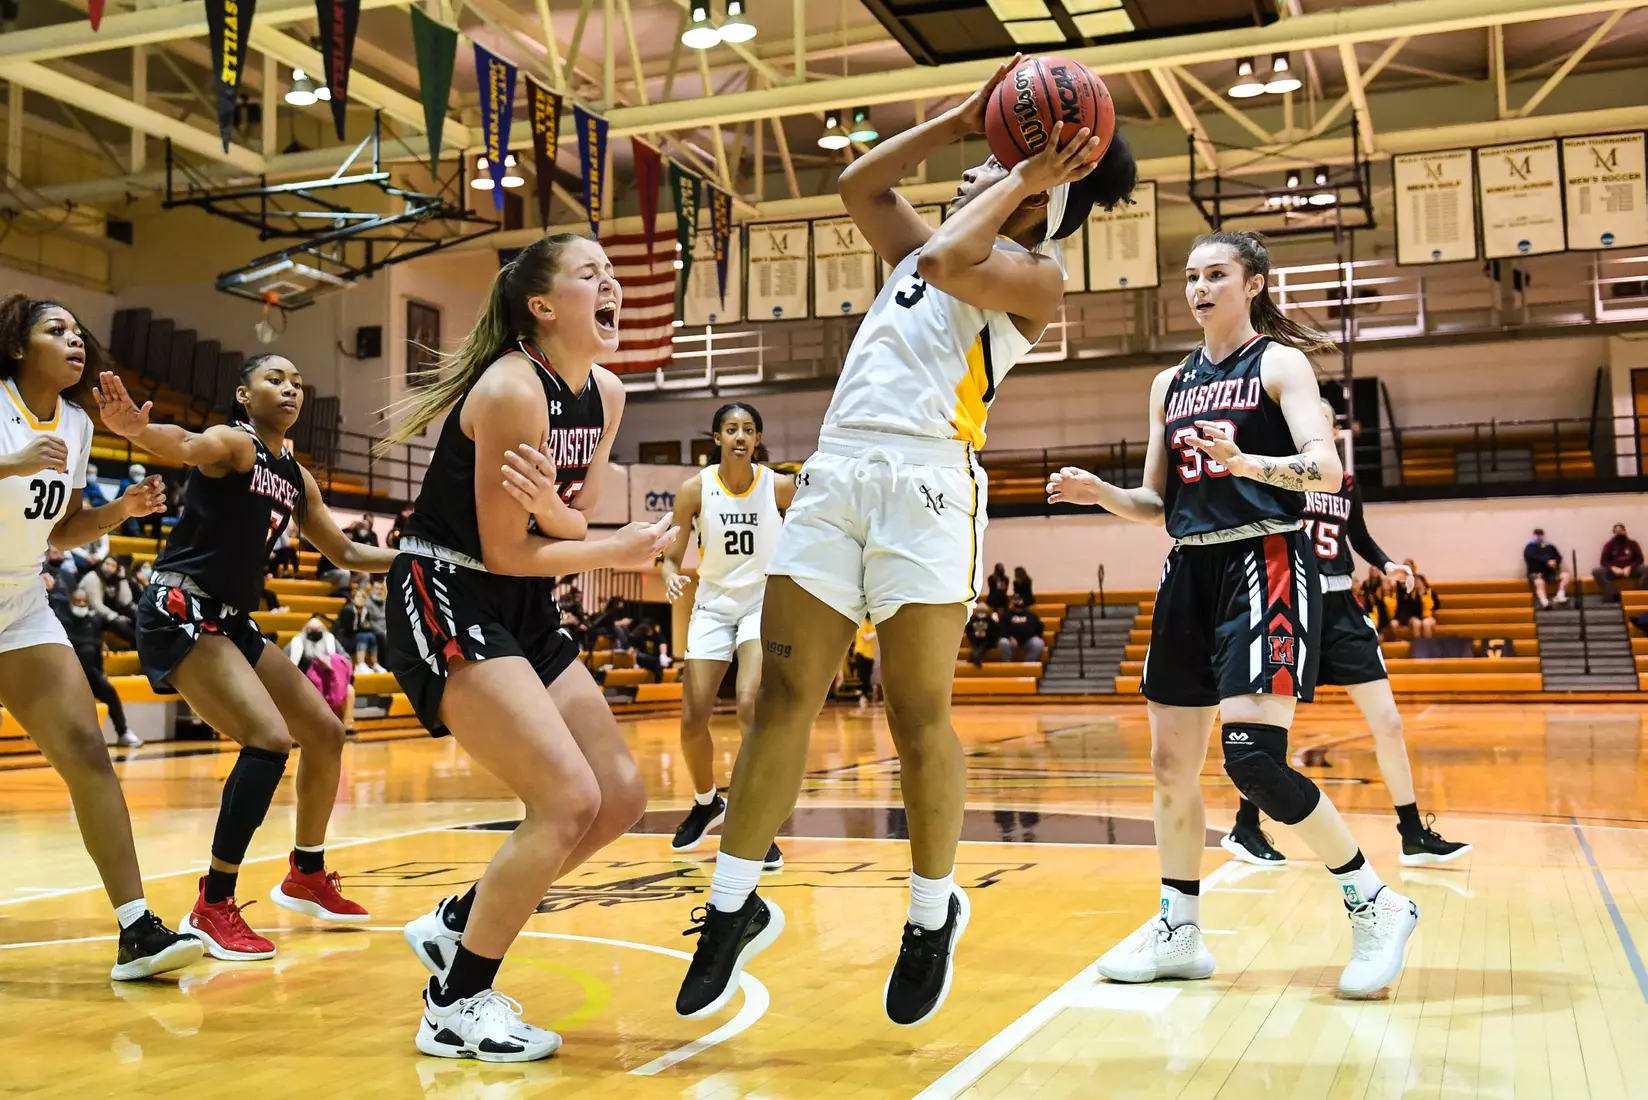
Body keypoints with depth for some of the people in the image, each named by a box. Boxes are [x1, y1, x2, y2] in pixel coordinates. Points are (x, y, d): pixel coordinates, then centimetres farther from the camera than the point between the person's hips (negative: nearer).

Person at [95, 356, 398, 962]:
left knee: (326, 734, 12)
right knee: (270, 738, -23)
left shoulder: (296, 476, 14)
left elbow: (346, 553, 24)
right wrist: (136, 429, -57)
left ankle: (307, 877, 30)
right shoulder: (233, 442, -10)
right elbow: (185, 445, -35)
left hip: (232, 621, 9)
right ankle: (213, 907, -13)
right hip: (180, 612, -9)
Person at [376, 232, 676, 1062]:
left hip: (523, 612, 9)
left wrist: (555, 510, -15)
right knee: (568, 800, -16)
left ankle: (455, 927, 22)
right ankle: (456, 1008, 0)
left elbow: (572, 522, 8)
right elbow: (505, 551, -18)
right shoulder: (513, 390, -19)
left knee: (621, 797, 6)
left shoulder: (606, 395, 6)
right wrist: (620, 552, -9)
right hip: (445, 602, -9)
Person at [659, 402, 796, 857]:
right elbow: (673, 557, -4)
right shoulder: (695, 489, -10)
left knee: (751, 706, -22)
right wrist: (672, 577, -25)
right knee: (693, 719, 0)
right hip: (713, 605, 2)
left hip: (763, 602, -2)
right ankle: (706, 804, 28)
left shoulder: (780, 486, -11)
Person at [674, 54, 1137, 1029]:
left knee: (919, 714, -4)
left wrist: (1024, 178, 1)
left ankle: (934, 914, 15)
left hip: (927, 486, -6)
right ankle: (735, 906, 9)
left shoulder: (1033, 275, 6)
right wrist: (964, 117, 25)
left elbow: (949, 262, -12)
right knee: (783, 698, 1)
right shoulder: (922, 252, 27)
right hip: (834, 477, 6)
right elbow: (861, 184, 28)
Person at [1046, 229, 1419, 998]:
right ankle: (1179, 930, 21)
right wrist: (1095, 492, 0)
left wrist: (1244, 461, -30)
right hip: (1190, 570, 7)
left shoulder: (1278, 362, 0)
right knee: (1170, 763, 8)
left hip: (1265, 564, -7)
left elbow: (1328, 471, -14)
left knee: (1253, 757, -18)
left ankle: (1375, 905, 0)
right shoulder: (1170, 384, 16)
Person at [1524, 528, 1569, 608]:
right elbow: (1534, 557, -14)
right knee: (1539, 582, -38)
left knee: (1566, 575, -20)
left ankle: (1560, 596, -33)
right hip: (1536, 573, -5)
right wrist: (1547, 561, -28)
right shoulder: (1530, 548, 5)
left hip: (1550, 573, 5)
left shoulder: (1549, 547, 19)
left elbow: (1558, 557, 8)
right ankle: (1544, 602, -60)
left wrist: (1554, 562, -16)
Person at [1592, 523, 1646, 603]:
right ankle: (1614, 595, -33)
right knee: (1596, 571, -29)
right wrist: (1613, 568, -18)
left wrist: (1629, 567, -16)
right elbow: (1604, 561, 2)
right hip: (1614, 571, 0)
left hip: (1630, 570, 0)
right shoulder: (1609, 544, 4)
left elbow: (1639, 559, 3)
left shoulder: (1632, 543, 5)